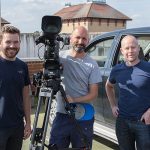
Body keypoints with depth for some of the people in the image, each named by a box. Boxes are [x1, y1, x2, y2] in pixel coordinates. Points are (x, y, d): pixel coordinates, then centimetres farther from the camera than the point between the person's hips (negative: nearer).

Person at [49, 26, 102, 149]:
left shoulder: (92, 65, -5)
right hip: (62, 115, 2)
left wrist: (74, 100, -20)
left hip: (83, 118, -1)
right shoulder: (60, 57, 0)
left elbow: (93, 94, -5)